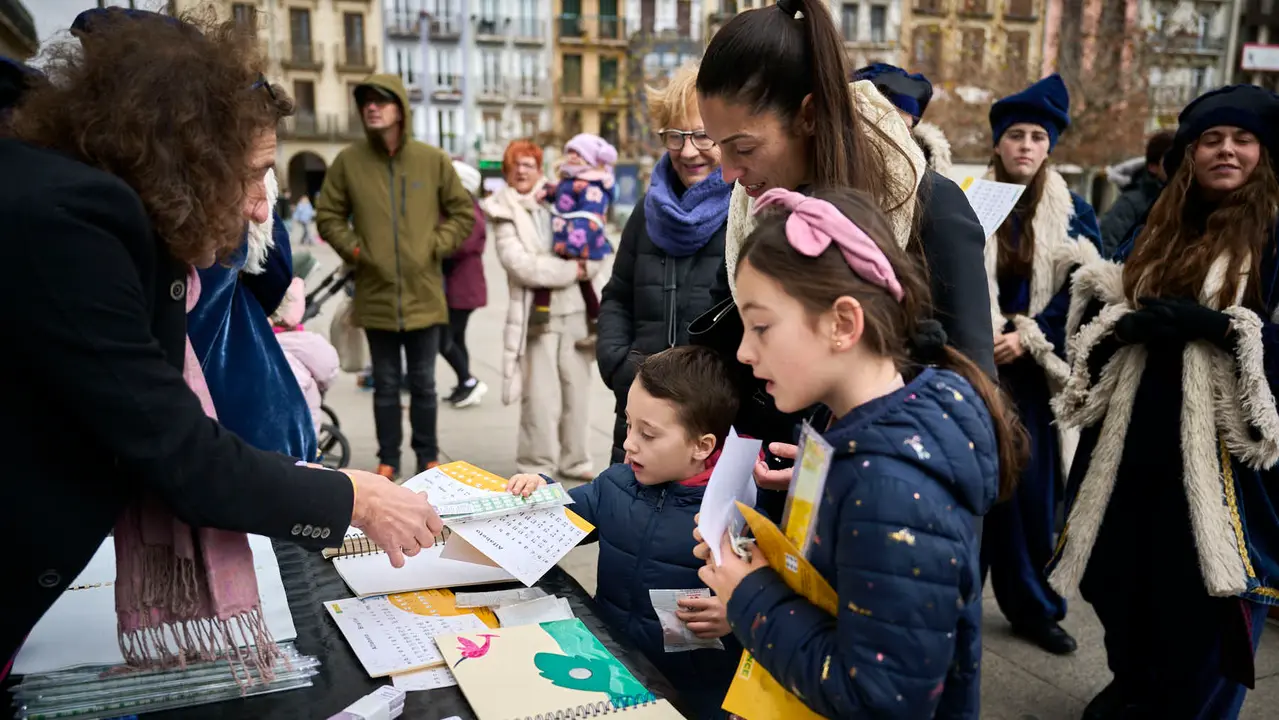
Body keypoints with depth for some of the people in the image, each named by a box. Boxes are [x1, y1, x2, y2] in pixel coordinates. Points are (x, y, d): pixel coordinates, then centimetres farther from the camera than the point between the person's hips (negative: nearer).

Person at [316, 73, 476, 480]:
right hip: (376, 294, 0)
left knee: (423, 383, 10)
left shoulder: (433, 160, -1)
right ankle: (388, 459, 24)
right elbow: (328, 217, 8)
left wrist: (436, 247, -4)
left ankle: (428, 457, 24)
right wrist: (354, 250, -4)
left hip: (423, 293, 0)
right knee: (386, 384, 11)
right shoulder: (348, 161, -2)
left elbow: (463, 213, 7)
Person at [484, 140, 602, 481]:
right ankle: (536, 466, 9)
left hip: (574, 310, 4)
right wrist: (571, 269, -10)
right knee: (541, 396, -4)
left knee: (577, 390, 10)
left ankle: (574, 460, 23)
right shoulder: (504, 214, 1)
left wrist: (584, 266, -12)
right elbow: (521, 265, -13)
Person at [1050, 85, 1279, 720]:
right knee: (1124, 572, 16)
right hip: (1138, 432, 5)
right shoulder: (1156, 229, 12)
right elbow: (1101, 309, 13)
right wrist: (1126, 322, -7)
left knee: (1204, 588, 5)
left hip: (1220, 445, -5)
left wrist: (1212, 324, -22)